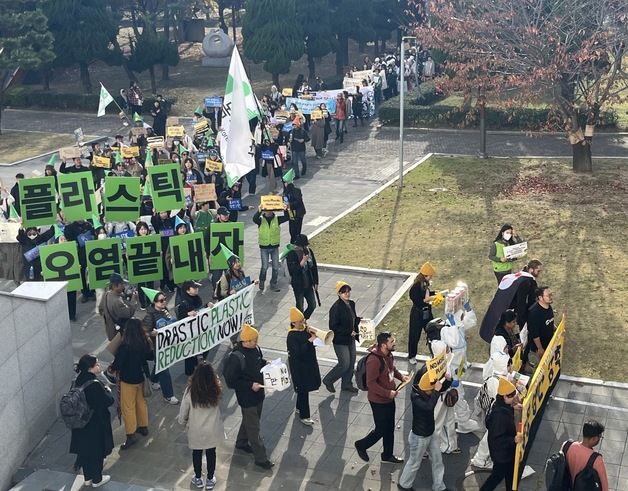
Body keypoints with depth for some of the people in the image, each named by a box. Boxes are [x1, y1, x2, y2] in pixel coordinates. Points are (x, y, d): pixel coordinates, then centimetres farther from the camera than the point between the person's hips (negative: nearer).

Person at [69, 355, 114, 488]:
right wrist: (107, 390, -4)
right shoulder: (95, 384, -29)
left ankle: (88, 478, 37)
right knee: (97, 452, 12)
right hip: (96, 425, -7)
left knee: (85, 450, 21)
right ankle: (97, 479, 29)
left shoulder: (78, 381, -5)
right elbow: (108, 401, -22)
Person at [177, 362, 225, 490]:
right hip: (213, 430, 1)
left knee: (197, 453, 23)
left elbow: (183, 412, -11)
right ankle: (210, 480, 36)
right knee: (211, 453, 21)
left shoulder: (190, 391, -23)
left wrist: (182, 422, 9)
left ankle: (198, 479, 40)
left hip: (196, 431, -1)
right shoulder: (216, 390, -20)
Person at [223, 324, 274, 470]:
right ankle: (261, 458, 13)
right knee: (253, 428, 3)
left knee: (249, 421, 27)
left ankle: (242, 442, 50)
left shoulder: (255, 349, -5)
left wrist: (266, 364, -4)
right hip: (246, 397, -8)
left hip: (258, 393, 8)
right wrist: (250, 385, -26)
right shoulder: (235, 357, -28)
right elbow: (230, 381, -23)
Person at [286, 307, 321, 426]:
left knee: (306, 388, 21)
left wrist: (314, 334, -12)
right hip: (299, 366, -8)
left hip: (310, 363, 8)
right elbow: (297, 352, -29)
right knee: (303, 390, 0)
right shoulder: (292, 336, -21)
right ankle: (304, 416, 11)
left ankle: (300, 408, 41)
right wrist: (309, 341, -31)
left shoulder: (305, 329, 1)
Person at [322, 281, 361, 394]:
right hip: (340, 341, -8)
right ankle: (328, 380, 20)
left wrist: (359, 320, -3)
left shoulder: (351, 304, 2)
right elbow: (333, 326, -22)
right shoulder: (336, 308, -23)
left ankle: (346, 384, 36)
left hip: (350, 339, 8)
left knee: (351, 362, 17)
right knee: (344, 364, -1)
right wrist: (349, 332, -22)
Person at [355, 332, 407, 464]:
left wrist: (401, 376, 1)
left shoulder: (388, 354, -4)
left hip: (389, 399, 8)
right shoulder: (374, 360, -31)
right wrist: (388, 393, -24)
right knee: (381, 430, 7)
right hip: (379, 401, -8)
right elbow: (371, 383, -27)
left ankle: (388, 455, 38)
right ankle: (361, 445, 32)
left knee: (390, 428, 20)